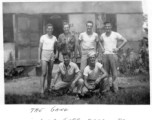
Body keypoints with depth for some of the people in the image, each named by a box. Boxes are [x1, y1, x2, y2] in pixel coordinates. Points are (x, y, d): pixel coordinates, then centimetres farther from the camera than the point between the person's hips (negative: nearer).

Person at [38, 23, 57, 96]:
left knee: (50, 73, 8)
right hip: (44, 55, -4)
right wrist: (39, 58, -4)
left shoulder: (54, 38, 8)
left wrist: (56, 54, -2)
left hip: (51, 56, 4)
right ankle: (42, 90, -11)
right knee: (44, 73, -11)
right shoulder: (43, 37, -2)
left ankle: (48, 88, 22)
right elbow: (40, 48, -1)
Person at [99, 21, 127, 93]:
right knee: (105, 72, 6)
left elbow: (125, 40, 1)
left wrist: (118, 48, -4)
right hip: (105, 54, 3)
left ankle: (115, 88, 0)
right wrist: (102, 48, 12)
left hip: (113, 54, -3)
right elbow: (100, 42, 29)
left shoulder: (115, 34, -2)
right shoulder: (102, 35, 9)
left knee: (114, 72, -4)